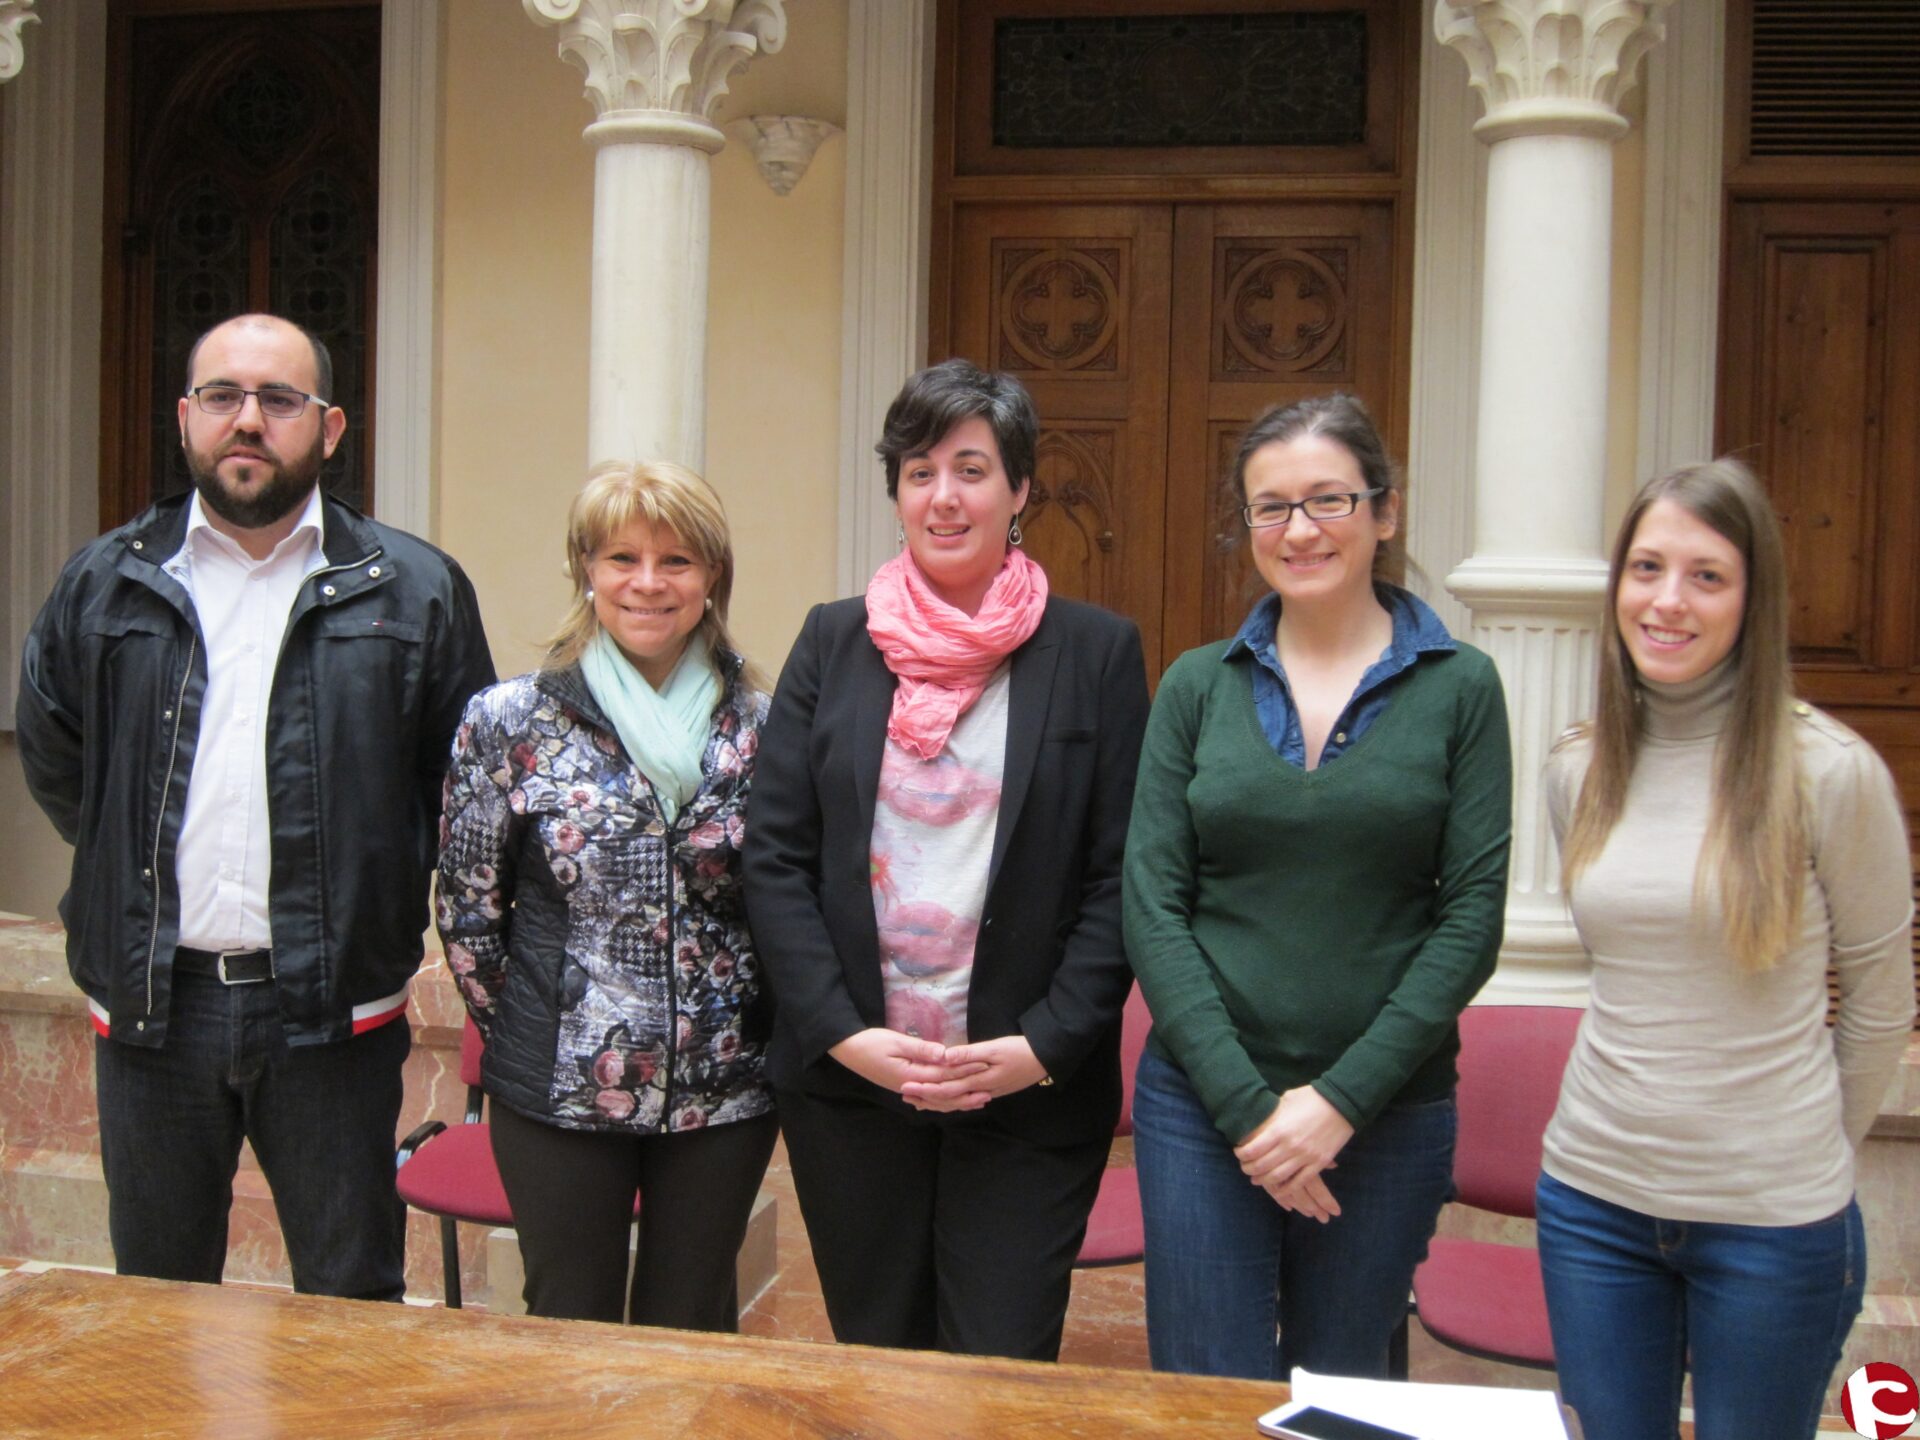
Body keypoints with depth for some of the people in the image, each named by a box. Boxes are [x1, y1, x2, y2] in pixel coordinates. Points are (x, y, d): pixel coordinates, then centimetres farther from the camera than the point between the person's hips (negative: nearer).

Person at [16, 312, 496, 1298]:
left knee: (353, 1306, 10)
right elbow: (53, 760, 17)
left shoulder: (416, 590, -1)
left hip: (331, 1009, -2)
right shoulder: (103, 586, 5)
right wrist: (130, 874, 12)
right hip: (150, 1003, 2)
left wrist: (384, 901, 2)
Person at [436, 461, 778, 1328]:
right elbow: (467, 910, 1)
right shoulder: (510, 721, -5)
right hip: (561, 1093, -1)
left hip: (721, 1093, 1)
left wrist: (761, 1029, 3)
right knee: (568, 1341, 13)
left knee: (694, 1338, 15)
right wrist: (527, 1034, 3)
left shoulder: (757, 726, 0)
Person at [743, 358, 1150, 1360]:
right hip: (846, 1085, 2)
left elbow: (1120, 876, -2)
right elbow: (774, 857, 2)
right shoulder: (832, 643, 5)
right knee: (875, 1367, 14)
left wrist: (1044, 1045, -12)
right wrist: (841, 1034, -8)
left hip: (1031, 1092, -2)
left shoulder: (1096, 653, 0)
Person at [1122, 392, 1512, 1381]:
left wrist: (1342, 1098, -12)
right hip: (1201, 1103, 1)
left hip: (1388, 1109, 0)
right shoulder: (1198, 685, 2)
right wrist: (1244, 1102, -11)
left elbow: (1472, 916, -5)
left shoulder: (1459, 687, -1)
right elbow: (1151, 907, -2)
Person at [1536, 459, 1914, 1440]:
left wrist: (1815, 1155, 7)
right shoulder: (1578, 770, 0)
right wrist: (1641, 1095, 13)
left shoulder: (1829, 770, -13)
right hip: (1592, 1193, 4)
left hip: (1773, 1216, -3)